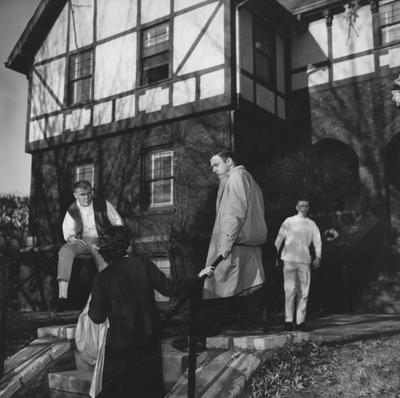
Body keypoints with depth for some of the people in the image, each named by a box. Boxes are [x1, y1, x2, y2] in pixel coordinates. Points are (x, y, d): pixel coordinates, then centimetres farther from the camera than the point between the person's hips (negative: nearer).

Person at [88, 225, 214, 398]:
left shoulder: (102, 278, -14)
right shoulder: (143, 264, -11)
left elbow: (98, 317, -9)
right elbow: (169, 289, -8)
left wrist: (91, 306, 13)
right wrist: (198, 277, 3)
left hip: (121, 343, -2)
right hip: (149, 338, 2)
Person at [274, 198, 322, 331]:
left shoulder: (311, 224, 14)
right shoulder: (289, 222, 8)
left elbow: (317, 241, 7)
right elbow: (279, 240, 11)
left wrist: (318, 257, -7)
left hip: (305, 260, 2)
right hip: (289, 259, -2)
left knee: (304, 291, 1)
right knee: (290, 290, -8)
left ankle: (301, 321, 7)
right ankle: (288, 321, -3)